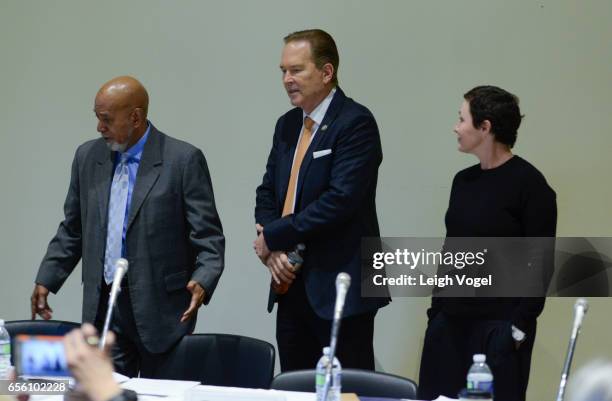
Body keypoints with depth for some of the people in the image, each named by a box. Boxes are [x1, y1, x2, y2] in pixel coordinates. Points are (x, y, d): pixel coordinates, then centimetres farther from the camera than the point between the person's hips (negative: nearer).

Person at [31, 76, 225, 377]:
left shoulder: (183, 160, -7)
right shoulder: (88, 157, 9)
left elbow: (208, 237, -8)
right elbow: (72, 230, 18)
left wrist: (202, 282, -24)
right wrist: (46, 280, 10)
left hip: (161, 310, -4)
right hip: (104, 307, 4)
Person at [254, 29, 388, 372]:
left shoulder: (355, 122, -10)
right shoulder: (288, 125, 15)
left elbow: (342, 198, -20)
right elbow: (267, 193, 16)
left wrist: (274, 237, -13)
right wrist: (272, 250, -3)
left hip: (341, 290, -8)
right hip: (292, 284, 8)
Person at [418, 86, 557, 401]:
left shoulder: (529, 184, -8)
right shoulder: (463, 181, 12)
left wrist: (520, 327, -13)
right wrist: (436, 309, 12)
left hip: (499, 325, -6)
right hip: (450, 322, 6)